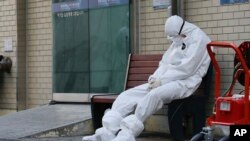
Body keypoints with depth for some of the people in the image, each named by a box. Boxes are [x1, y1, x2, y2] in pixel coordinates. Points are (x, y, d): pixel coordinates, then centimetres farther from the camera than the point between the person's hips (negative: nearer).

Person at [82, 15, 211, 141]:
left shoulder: (198, 39, -5)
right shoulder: (177, 42, 21)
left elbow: (186, 69, -15)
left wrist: (161, 81, -15)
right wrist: (155, 78, -2)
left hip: (184, 82, -8)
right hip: (168, 81, 8)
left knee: (153, 95, -36)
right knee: (127, 95, -8)